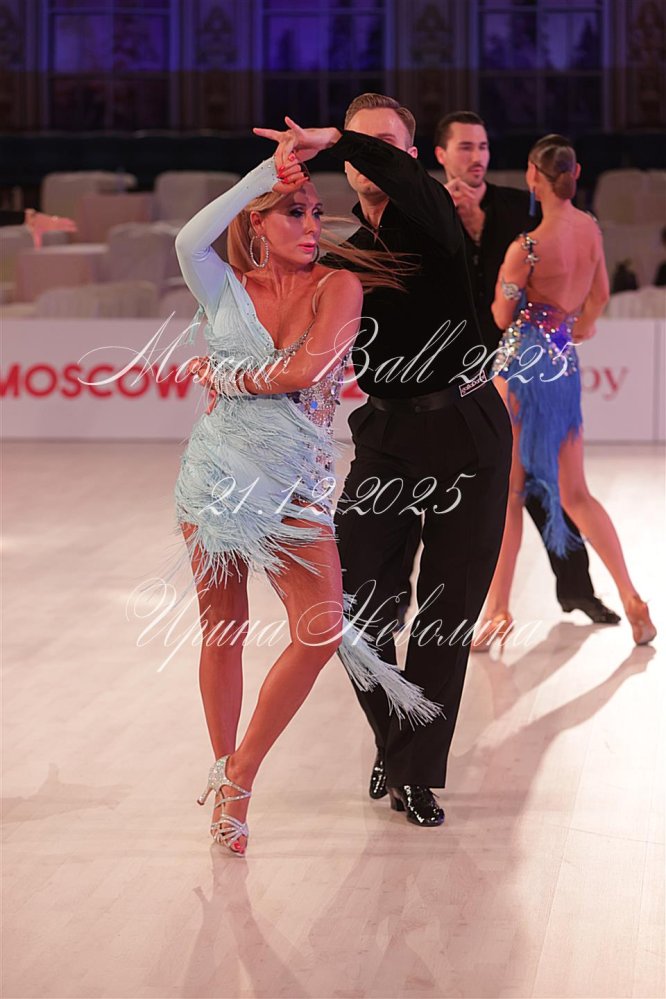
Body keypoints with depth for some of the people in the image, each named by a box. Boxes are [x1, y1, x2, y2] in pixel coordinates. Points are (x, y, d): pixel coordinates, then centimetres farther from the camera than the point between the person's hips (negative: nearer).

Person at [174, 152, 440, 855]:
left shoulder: (336, 287, -1)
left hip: (294, 482, 0)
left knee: (322, 630, -11)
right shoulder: (225, 289, 2)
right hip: (216, 472, 1)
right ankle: (222, 770, 24)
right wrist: (265, 172, -14)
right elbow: (190, 240, -20)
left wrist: (223, 374, -4)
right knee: (221, 628, 8)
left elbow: (306, 370, -15)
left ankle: (237, 778, 2)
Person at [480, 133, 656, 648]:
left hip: (523, 364, -6)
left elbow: (502, 316, -9)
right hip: (566, 365, 7)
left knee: (507, 492, 3)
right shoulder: (591, 228, 2)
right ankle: (631, 598, 6)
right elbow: (600, 294, 17)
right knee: (575, 494, 13)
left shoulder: (529, 247, -19)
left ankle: (498, 610, 7)